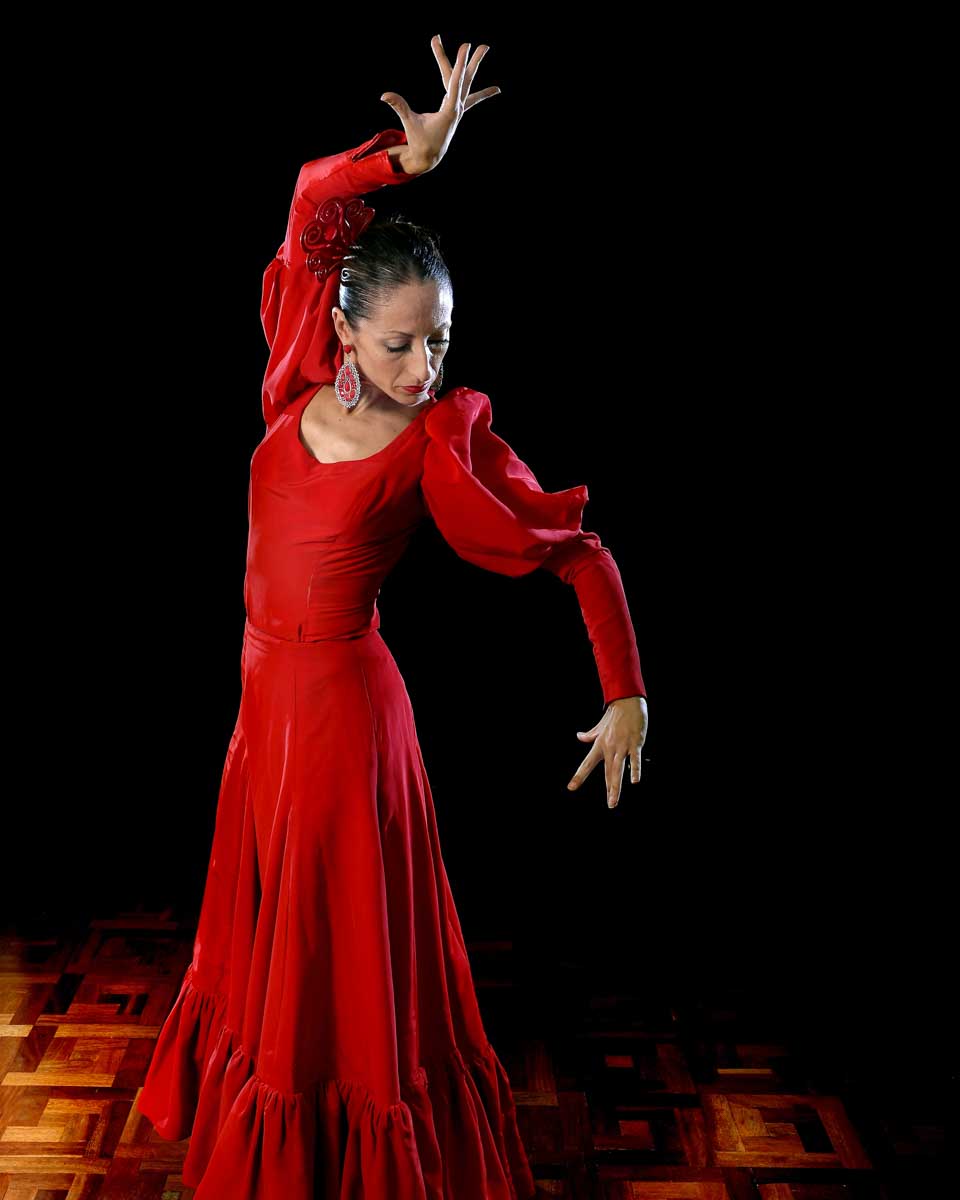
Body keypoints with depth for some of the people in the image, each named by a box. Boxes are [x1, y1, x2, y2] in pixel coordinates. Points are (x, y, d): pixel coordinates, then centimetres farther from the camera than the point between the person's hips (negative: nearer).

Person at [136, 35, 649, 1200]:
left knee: (345, 953, 8)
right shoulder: (306, 382, -5)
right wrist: (407, 157, -18)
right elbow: (313, 199, -2)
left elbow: (581, 551, -15)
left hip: (342, 708, -6)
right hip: (265, 695, 7)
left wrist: (626, 697, -19)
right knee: (263, 928, 23)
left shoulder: (441, 440, -17)